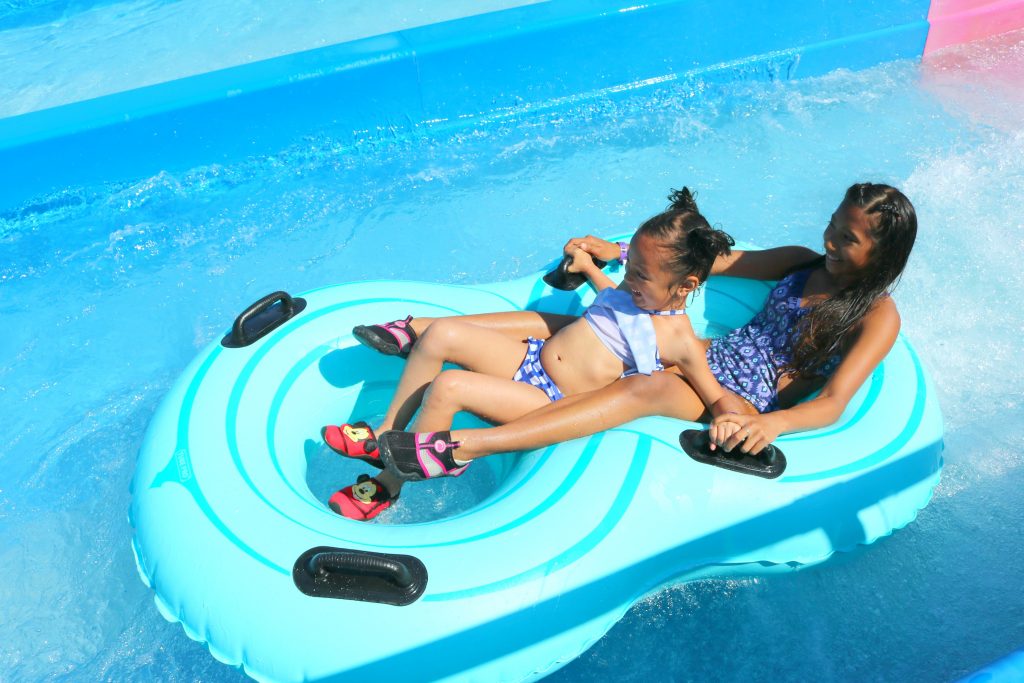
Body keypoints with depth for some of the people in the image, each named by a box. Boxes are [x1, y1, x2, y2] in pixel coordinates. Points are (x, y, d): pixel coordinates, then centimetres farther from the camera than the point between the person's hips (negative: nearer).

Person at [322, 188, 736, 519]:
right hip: (531, 356, 8)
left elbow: (716, 398, -10)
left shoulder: (679, 340, -12)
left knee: (446, 388, -24)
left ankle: (388, 485, -2)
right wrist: (589, 266, 29)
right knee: (441, 334, -8)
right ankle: (385, 434, 4)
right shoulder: (634, 293, 8)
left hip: (552, 403, -8)